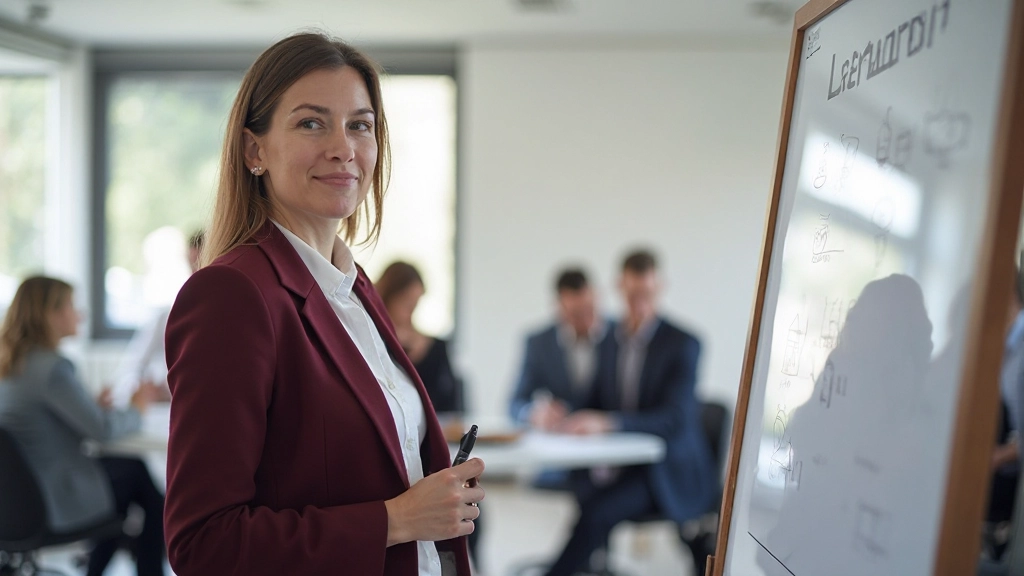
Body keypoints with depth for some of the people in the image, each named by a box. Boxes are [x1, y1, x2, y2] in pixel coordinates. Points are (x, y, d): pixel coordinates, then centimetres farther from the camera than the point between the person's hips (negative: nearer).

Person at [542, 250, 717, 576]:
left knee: (597, 512, -28)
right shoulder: (612, 341, 11)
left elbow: (675, 419, -20)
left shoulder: (683, 345, -9)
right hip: (621, 467, 5)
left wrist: (607, 422, -33)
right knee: (588, 502, -26)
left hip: (669, 475, -5)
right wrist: (579, 421, -9)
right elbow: (600, 403, 16)